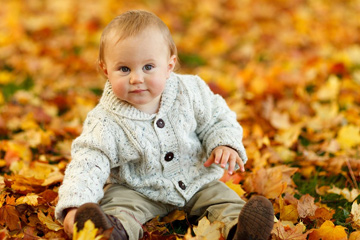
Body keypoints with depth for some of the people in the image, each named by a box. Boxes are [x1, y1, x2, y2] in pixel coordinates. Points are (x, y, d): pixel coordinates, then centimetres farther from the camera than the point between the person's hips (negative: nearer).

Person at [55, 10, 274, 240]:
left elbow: (217, 119, 1)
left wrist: (225, 145, -21)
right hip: (137, 190, -2)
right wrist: (74, 205, -42)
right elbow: (87, 164, -25)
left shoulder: (190, 92, -14)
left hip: (195, 182, 3)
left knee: (221, 196, -17)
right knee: (118, 200, -28)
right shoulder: (105, 122, -21)